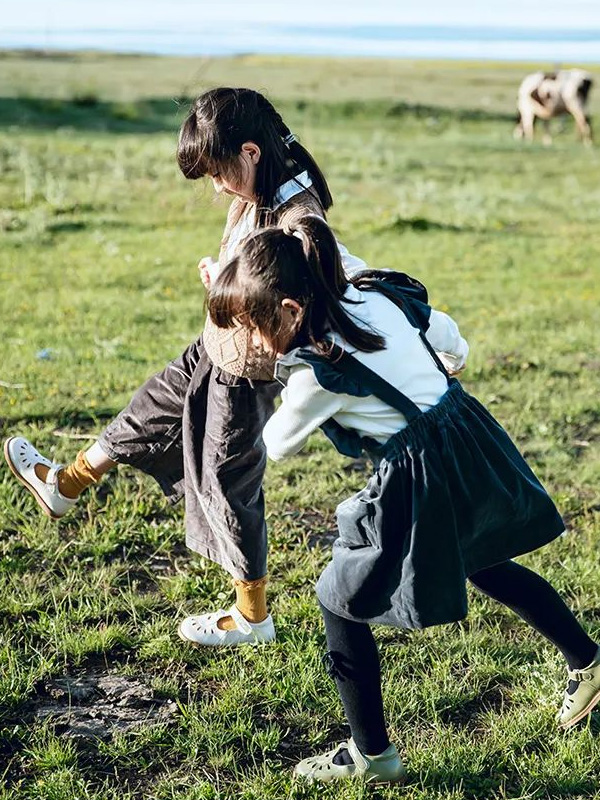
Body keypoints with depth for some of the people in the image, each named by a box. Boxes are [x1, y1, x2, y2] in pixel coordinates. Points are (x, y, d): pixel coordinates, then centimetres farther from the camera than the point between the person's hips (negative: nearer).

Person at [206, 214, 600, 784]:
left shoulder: (318, 373, -19)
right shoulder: (382, 295, 0)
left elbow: (278, 445, 0)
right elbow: (455, 347, 14)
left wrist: (284, 412, 21)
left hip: (419, 485, -8)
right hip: (471, 445, 8)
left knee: (342, 604, 8)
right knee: (484, 565, 32)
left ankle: (372, 756, 18)